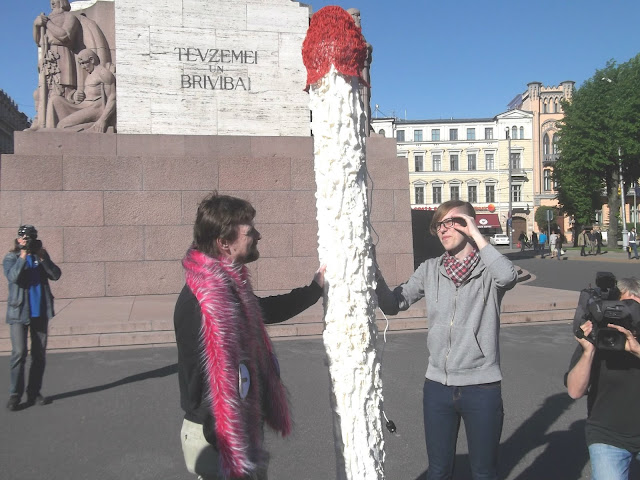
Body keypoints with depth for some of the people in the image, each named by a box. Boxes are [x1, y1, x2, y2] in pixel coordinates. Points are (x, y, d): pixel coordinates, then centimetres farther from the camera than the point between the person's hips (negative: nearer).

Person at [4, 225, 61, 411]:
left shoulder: (41, 255, 9)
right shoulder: (11, 258, 1)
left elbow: (56, 275, -3)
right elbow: (12, 277, -18)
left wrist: (43, 258, -13)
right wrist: (22, 257, -22)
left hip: (40, 312, 4)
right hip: (19, 312, -4)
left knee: (39, 354, 7)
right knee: (19, 353, -10)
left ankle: (34, 392, 16)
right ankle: (15, 395, -1)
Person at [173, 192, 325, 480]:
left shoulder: (226, 286, 3)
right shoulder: (202, 301, -28)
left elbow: (265, 311, 21)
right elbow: (204, 382, -27)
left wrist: (315, 288, 20)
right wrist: (227, 451, -23)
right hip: (217, 437, -9)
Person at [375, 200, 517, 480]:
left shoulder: (489, 269, -6)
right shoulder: (430, 270, 5)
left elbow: (508, 277, -29)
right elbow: (393, 305, 4)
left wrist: (475, 235, -20)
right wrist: (374, 273, -12)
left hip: (481, 388, -3)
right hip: (437, 386, 3)